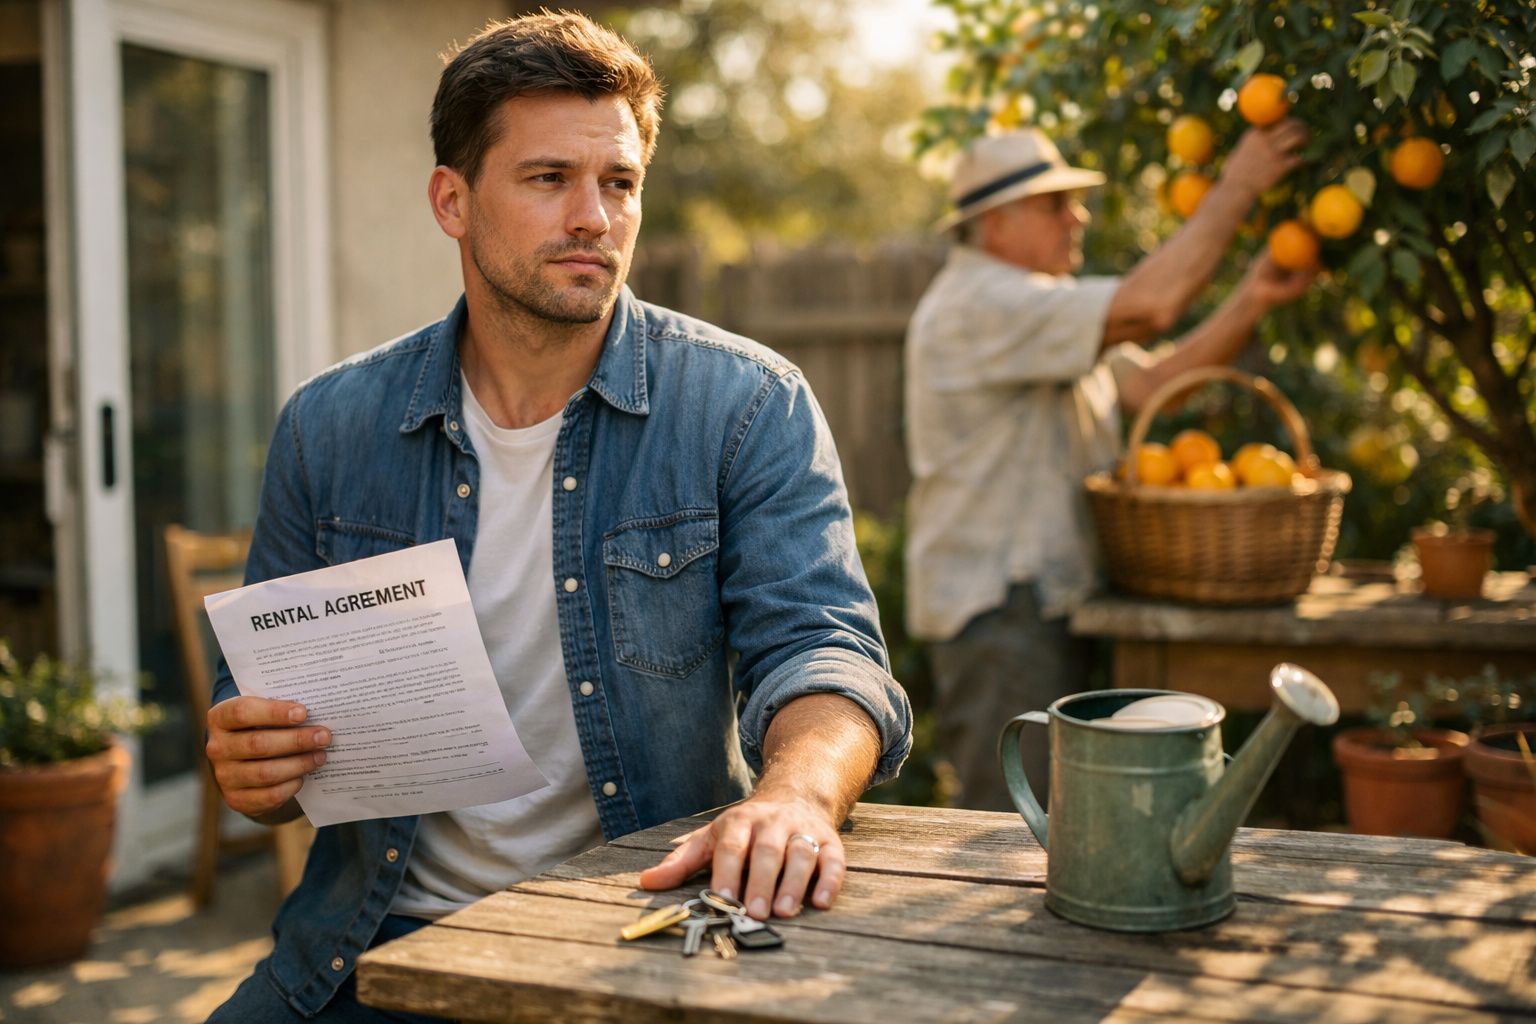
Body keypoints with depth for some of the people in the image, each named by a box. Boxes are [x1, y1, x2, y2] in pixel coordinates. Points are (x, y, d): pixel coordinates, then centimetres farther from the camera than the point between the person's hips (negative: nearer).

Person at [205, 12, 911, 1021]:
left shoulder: (750, 406, -5)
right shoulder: (330, 428, 3)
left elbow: (818, 646, -12)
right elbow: (266, 696, 10)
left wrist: (795, 795, -35)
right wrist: (250, 767, -14)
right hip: (383, 937, 2)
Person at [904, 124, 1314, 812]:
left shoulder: (1045, 313, 20)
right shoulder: (978, 303, -15)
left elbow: (1151, 382, 10)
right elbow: (1149, 304, -24)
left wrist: (1252, 300, -2)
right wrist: (1235, 189, -14)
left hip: (1047, 599, 11)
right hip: (997, 604, -11)